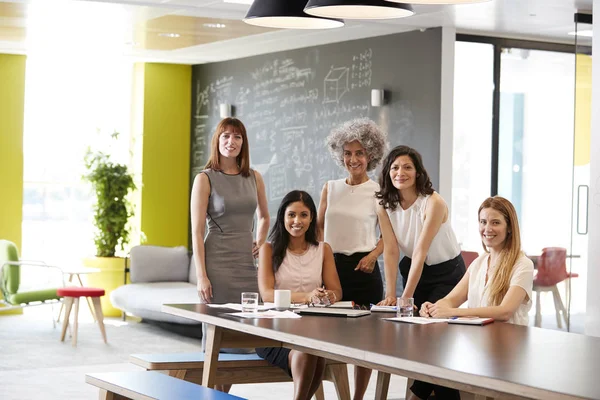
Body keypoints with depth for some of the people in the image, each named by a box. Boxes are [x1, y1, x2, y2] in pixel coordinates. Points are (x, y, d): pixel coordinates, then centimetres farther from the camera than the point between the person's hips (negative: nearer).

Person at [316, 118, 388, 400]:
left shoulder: (377, 192, 0)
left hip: (362, 268, -3)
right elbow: (319, 228, 15)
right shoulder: (330, 189, 8)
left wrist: (374, 255, -11)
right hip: (331, 266, 3)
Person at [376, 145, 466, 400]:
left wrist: (406, 297, -31)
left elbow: (420, 251, -28)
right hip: (414, 271, 5)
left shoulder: (433, 203, -24)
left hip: (447, 273, -5)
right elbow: (391, 251, -12)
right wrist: (390, 295, -22)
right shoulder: (386, 205, -8)